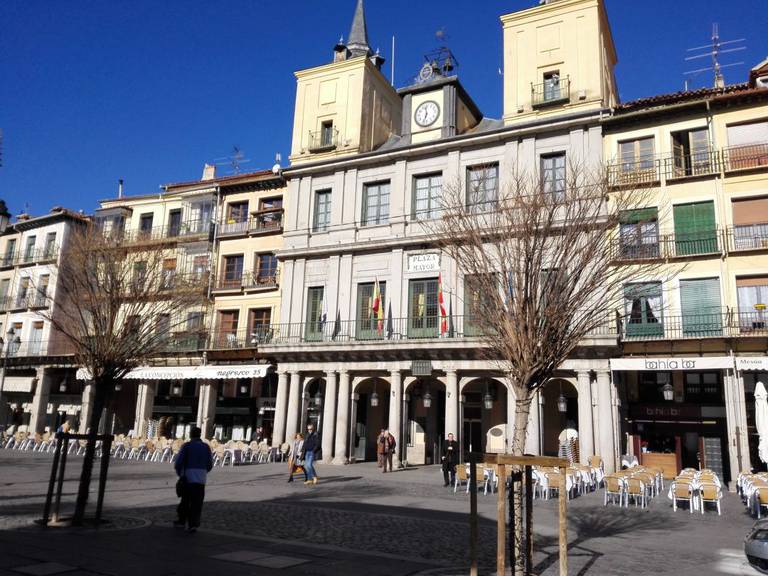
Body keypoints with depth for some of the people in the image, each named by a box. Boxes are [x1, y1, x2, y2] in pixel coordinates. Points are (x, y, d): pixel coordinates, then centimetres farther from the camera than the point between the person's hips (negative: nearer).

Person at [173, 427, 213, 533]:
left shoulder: (186, 446, -3)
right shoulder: (206, 447, 7)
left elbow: (178, 462, -6)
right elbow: (210, 465, 10)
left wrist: (179, 473, 13)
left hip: (188, 477, -1)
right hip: (201, 479, 2)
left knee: (185, 500, 17)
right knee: (197, 503, 6)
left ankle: (182, 521, 30)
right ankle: (193, 524, -6)